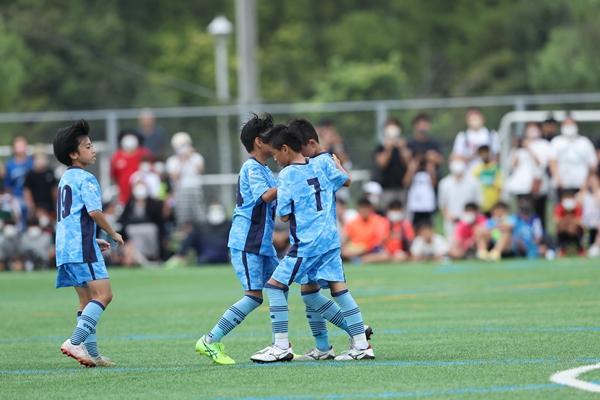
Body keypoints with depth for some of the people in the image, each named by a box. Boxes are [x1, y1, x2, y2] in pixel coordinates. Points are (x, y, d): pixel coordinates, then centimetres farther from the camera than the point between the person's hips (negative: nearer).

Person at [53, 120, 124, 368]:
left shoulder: (65, 179, 20)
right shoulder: (86, 179, -9)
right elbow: (94, 212, -19)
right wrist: (113, 234, -4)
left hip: (66, 248, 10)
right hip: (82, 249, -10)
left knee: (87, 299, 11)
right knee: (103, 294, -13)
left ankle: (91, 352, 8)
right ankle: (75, 342, -25)